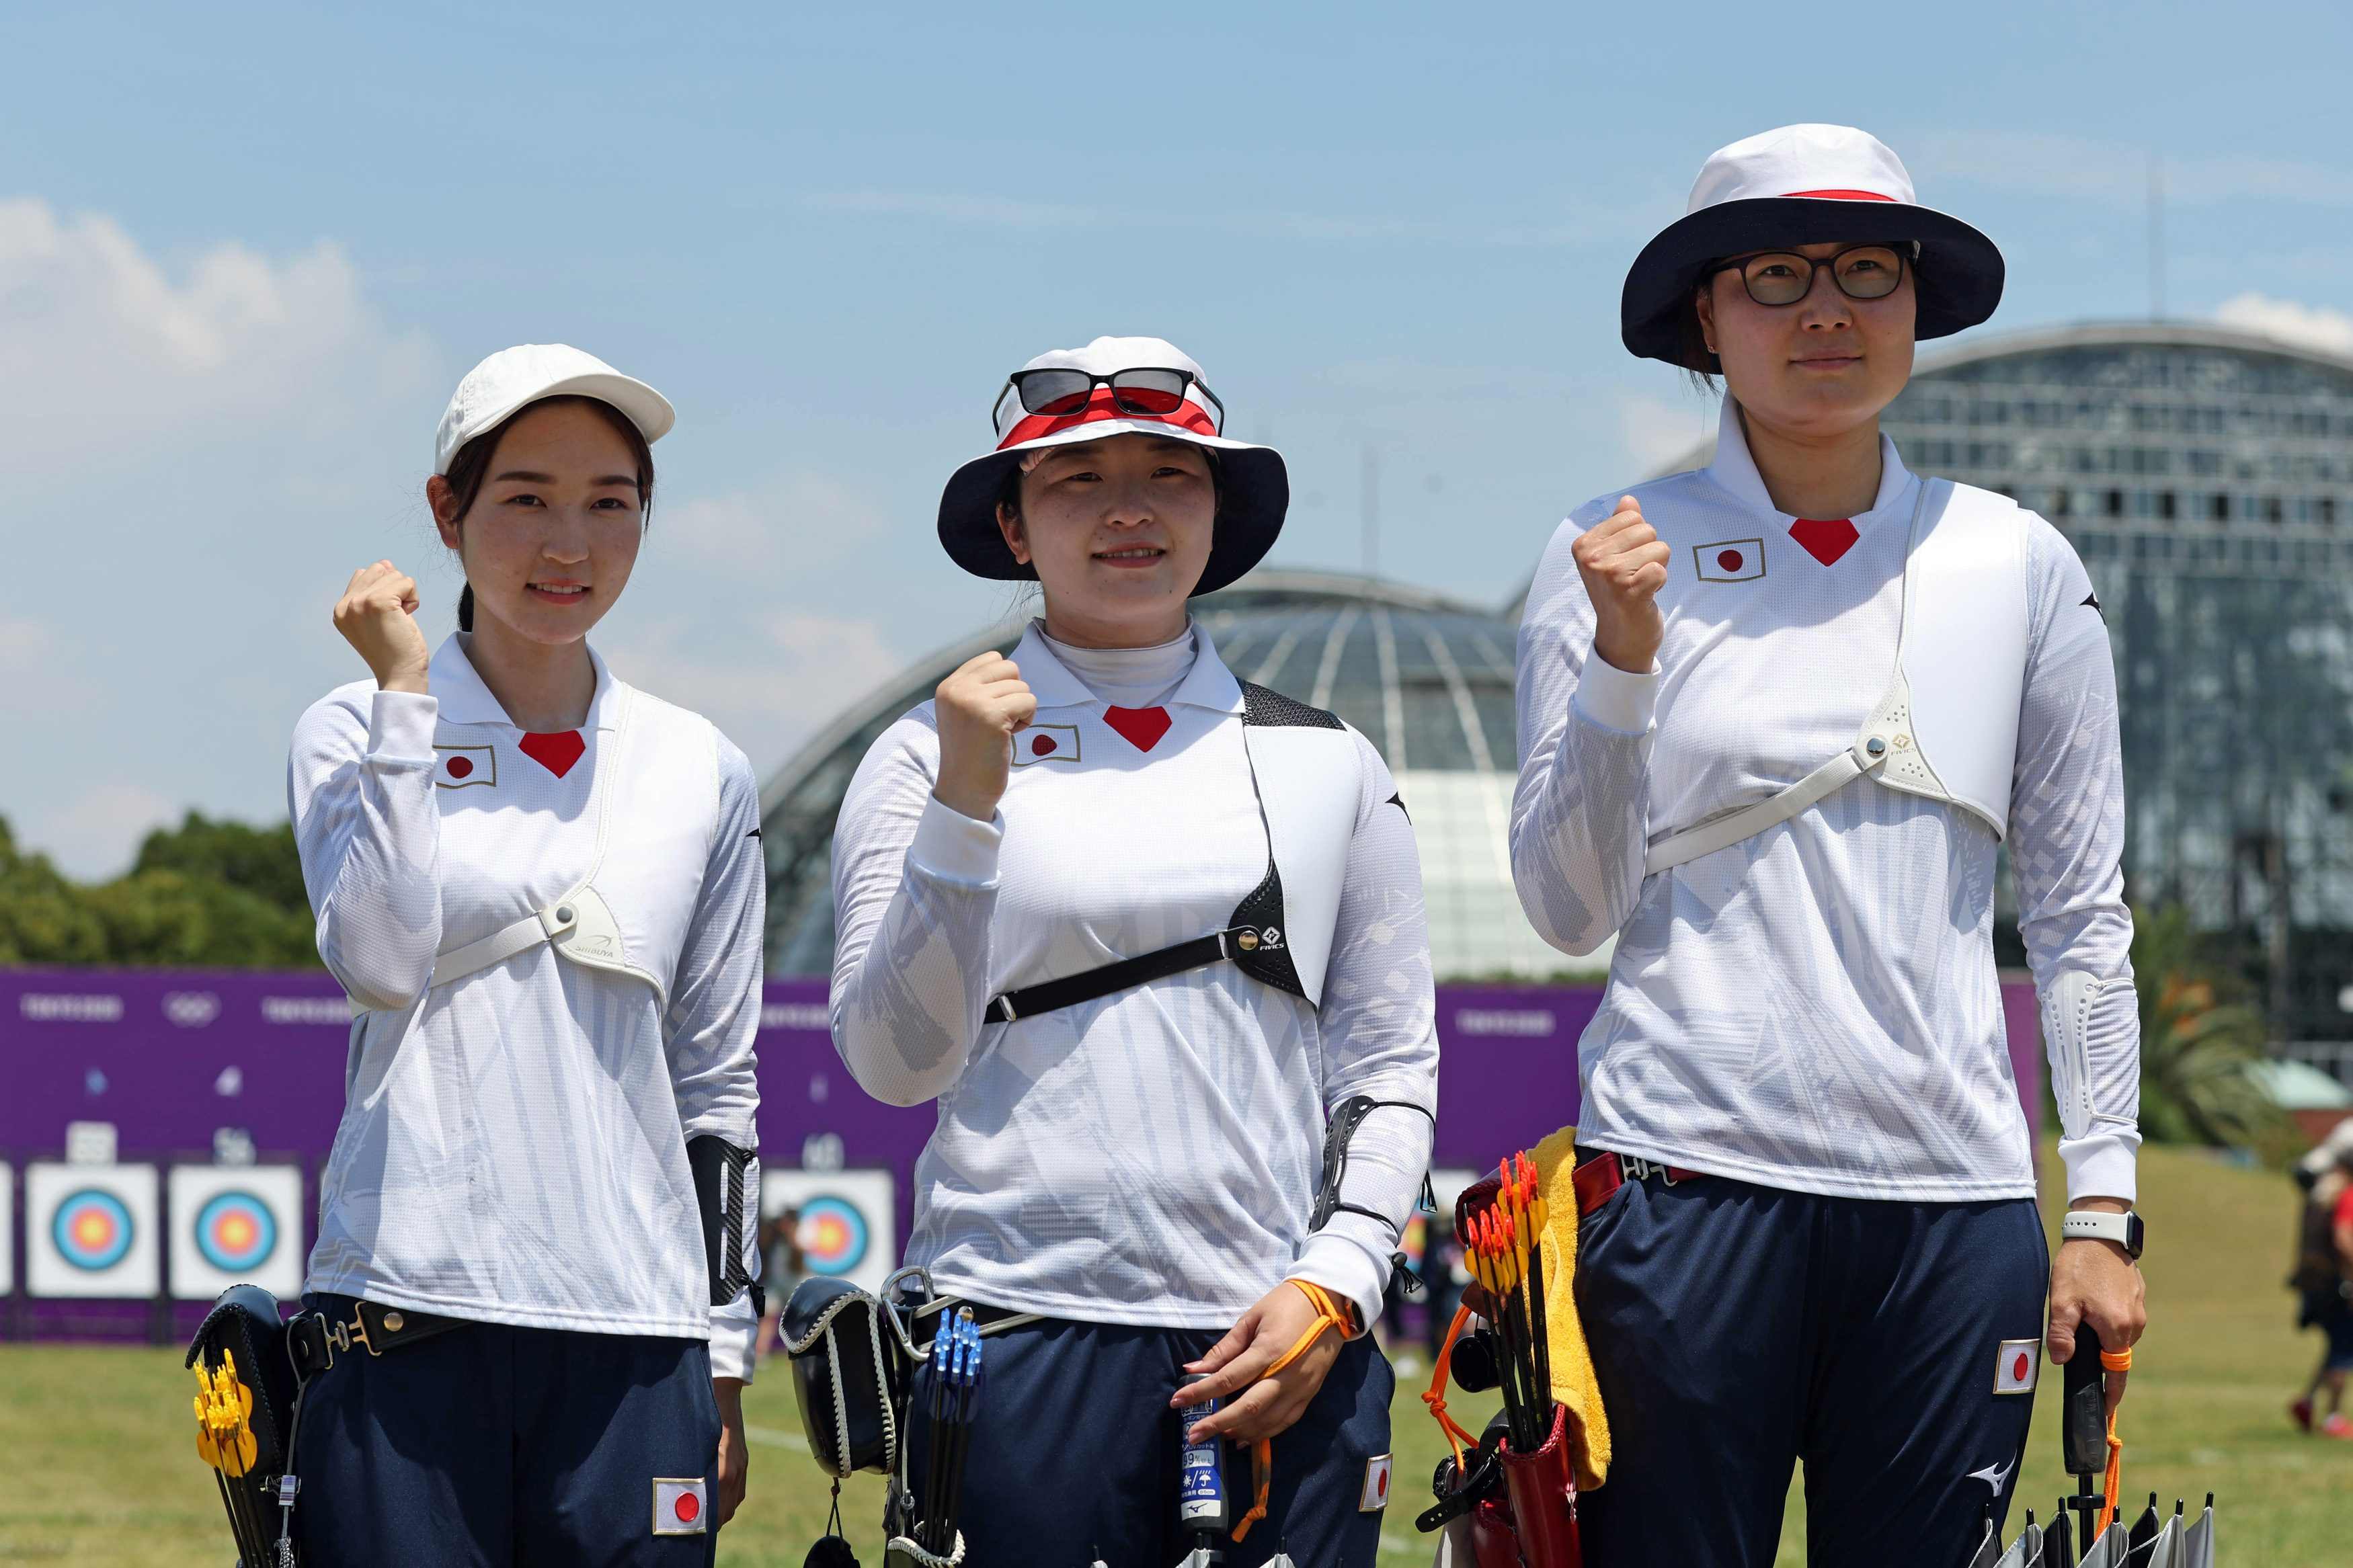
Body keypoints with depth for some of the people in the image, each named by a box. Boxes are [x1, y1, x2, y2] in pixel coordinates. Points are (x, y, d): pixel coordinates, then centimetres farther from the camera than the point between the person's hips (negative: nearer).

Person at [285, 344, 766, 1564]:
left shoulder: (702, 775, 11)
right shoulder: (358, 736, 5)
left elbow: (717, 1087, 14)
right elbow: (381, 958, -13)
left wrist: (727, 1367, 12)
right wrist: (404, 695, -9)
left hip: (633, 1327, 2)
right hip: (407, 1318, -2)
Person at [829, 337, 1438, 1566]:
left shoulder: (1327, 764, 11)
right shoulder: (934, 753, 5)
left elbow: (1391, 1068, 11)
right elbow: (895, 1062, -3)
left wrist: (1331, 1289, -3)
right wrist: (965, 805, -12)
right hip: (1020, 1333, -2)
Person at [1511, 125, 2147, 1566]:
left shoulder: (2020, 565, 9)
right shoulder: (1617, 555, 3)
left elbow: (2082, 914, 12)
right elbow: (1570, 909, 1)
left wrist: (2105, 1207, 7)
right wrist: (1622, 658, -11)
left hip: (1955, 1196, 2)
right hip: (1690, 1176, -2)